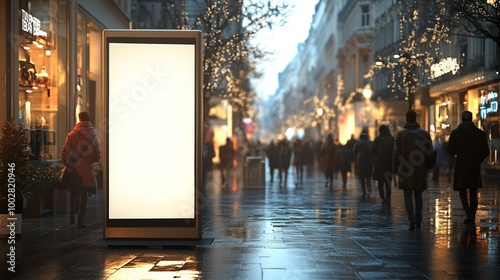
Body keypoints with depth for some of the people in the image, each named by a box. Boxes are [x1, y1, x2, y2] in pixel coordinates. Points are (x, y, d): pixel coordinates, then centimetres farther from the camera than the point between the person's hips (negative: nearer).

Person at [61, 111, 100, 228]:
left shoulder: (72, 135, -7)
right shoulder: (93, 137, -1)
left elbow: (64, 153, -11)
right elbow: (97, 157, 0)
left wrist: (66, 163, 5)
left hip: (74, 169, 0)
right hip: (87, 170, 0)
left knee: (73, 193, 21)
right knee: (83, 195, 6)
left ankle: (72, 216, 18)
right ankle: (80, 221, 3)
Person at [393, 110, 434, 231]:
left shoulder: (401, 134, -5)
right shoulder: (424, 133, 3)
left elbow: (397, 153, -5)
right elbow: (430, 152, 3)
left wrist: (395, 168, 3)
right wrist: (426, 166, 13)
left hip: (405, 170, -2)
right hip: (420, 170, 3)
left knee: (408, 195, 0)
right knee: (418, 195, 12)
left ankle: (412, 218, -17)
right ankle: (418, 220, 14)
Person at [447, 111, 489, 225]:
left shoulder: (455, 133, -5)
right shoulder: (480, 133, 0)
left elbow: (450, 151, -6)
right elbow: (486, 151, 0)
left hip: (461, 168, -1)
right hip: (475, 168, 1)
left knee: (462, 193, 7)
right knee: (473, 194, 11)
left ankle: (468, 214, -13)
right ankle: (472, 217, 10)